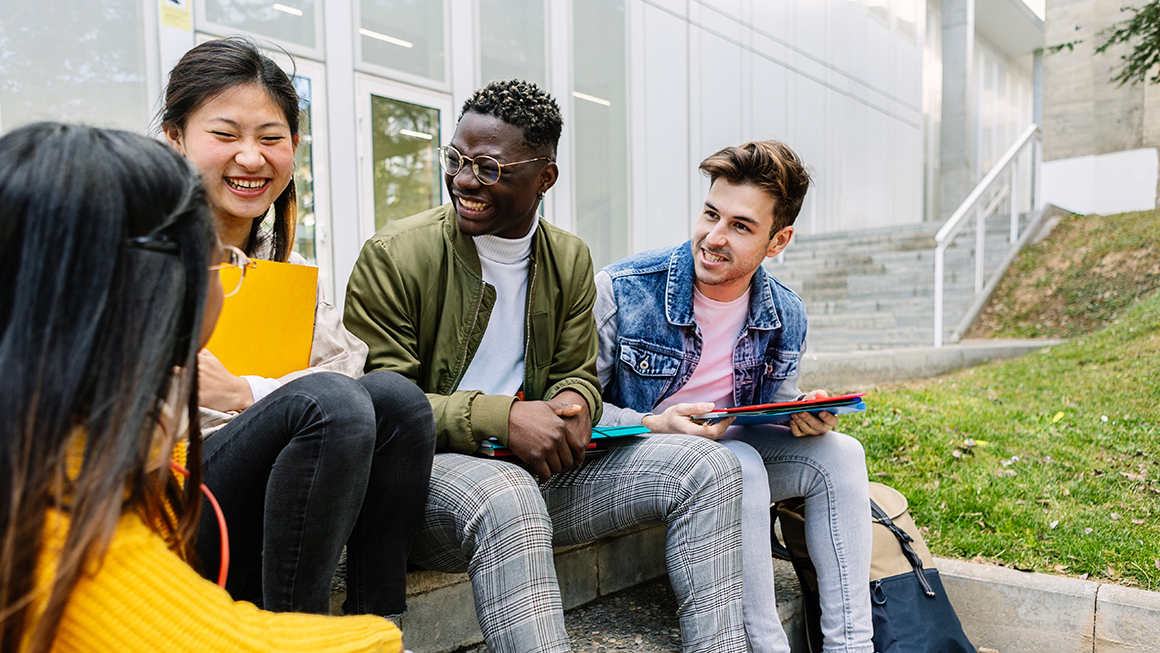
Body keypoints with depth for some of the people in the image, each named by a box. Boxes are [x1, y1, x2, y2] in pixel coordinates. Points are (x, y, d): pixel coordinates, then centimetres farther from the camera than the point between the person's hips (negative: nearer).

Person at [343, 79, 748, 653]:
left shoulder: (570, 261, 9)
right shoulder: (394, 255, -8)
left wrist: (575, 402, -13)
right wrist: (499, 417, -25)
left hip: (534, 468, 5)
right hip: (425, 474, -5)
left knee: (706, 466, -8)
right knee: (504, 495, -41)